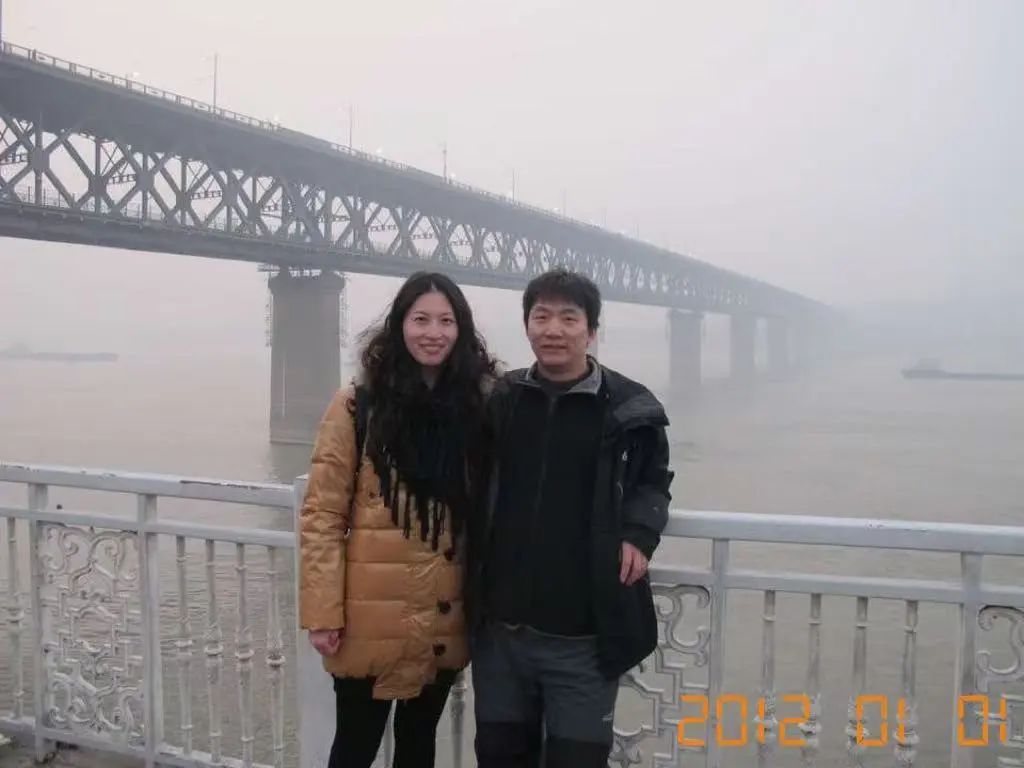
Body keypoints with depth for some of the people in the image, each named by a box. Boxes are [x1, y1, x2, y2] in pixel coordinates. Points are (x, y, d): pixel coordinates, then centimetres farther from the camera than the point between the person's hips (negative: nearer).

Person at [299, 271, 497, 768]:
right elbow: (322, 514, -8)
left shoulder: (478, 406, 2)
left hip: (445, 621, 3)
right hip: (371, 619, -3)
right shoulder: (358, 407, -7)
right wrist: (323, 611, -13)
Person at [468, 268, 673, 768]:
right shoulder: (499, 401, 2)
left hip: (585, 635, -3)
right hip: (500, 628, 3)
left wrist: (639, 533, -9)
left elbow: (652, 483, 10)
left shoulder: (630, 409, -7)